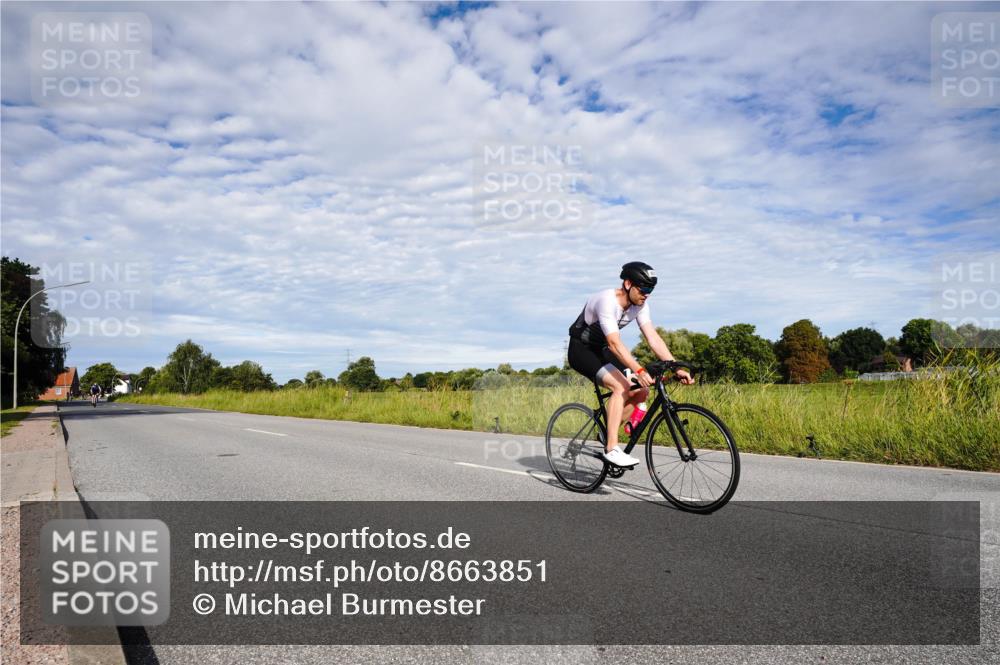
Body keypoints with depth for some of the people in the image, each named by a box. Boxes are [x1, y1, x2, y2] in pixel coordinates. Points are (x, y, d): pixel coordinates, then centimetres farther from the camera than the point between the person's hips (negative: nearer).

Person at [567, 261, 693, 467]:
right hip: (581, 350, -8)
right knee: (621, 387, -28)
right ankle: (612, 449, -23)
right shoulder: (607, 301, -30)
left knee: (641, 392, -5)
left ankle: (606, 433, 10)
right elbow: (615, 343, -38)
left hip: (601, 349, 8)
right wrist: (639, 371, -48)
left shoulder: (640, 305, -7)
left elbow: (653, 338, -11)